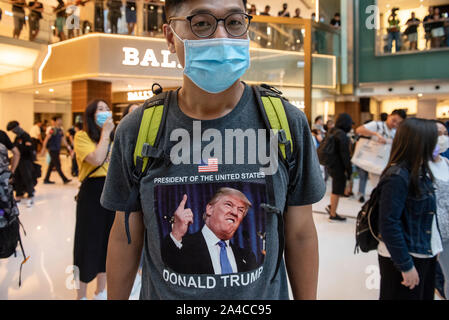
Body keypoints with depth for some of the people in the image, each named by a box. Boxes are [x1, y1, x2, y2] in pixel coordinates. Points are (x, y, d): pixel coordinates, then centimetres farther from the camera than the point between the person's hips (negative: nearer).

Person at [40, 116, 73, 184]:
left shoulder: (61, 130, 11)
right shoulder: (52, 129, -11)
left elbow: (64, 140, 16)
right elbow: (46, 139, -13)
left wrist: (69, 148, 14)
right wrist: (43, 148, -16)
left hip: (57, 150, 8)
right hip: (52, 150, -8)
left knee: (52, 165, 12)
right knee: (58, 165, -4)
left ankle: (46, 179, 20)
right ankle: (64, 179, -1)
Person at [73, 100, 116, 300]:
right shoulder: (82, 136, -7)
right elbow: (97, 159, -23)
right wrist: (105, 132, -15)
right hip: (92, 193, -6)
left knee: (108, 241, 16)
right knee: (89, 243, 4)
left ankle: (101, 292, 34)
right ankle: (81, 295, 22)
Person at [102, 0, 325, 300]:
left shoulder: (289, 123, -13)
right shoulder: (135, 130, -11)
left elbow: (301, 234, -6)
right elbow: (126, 236, -2)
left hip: (265, 296, 0)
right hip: (163, 293, 1)